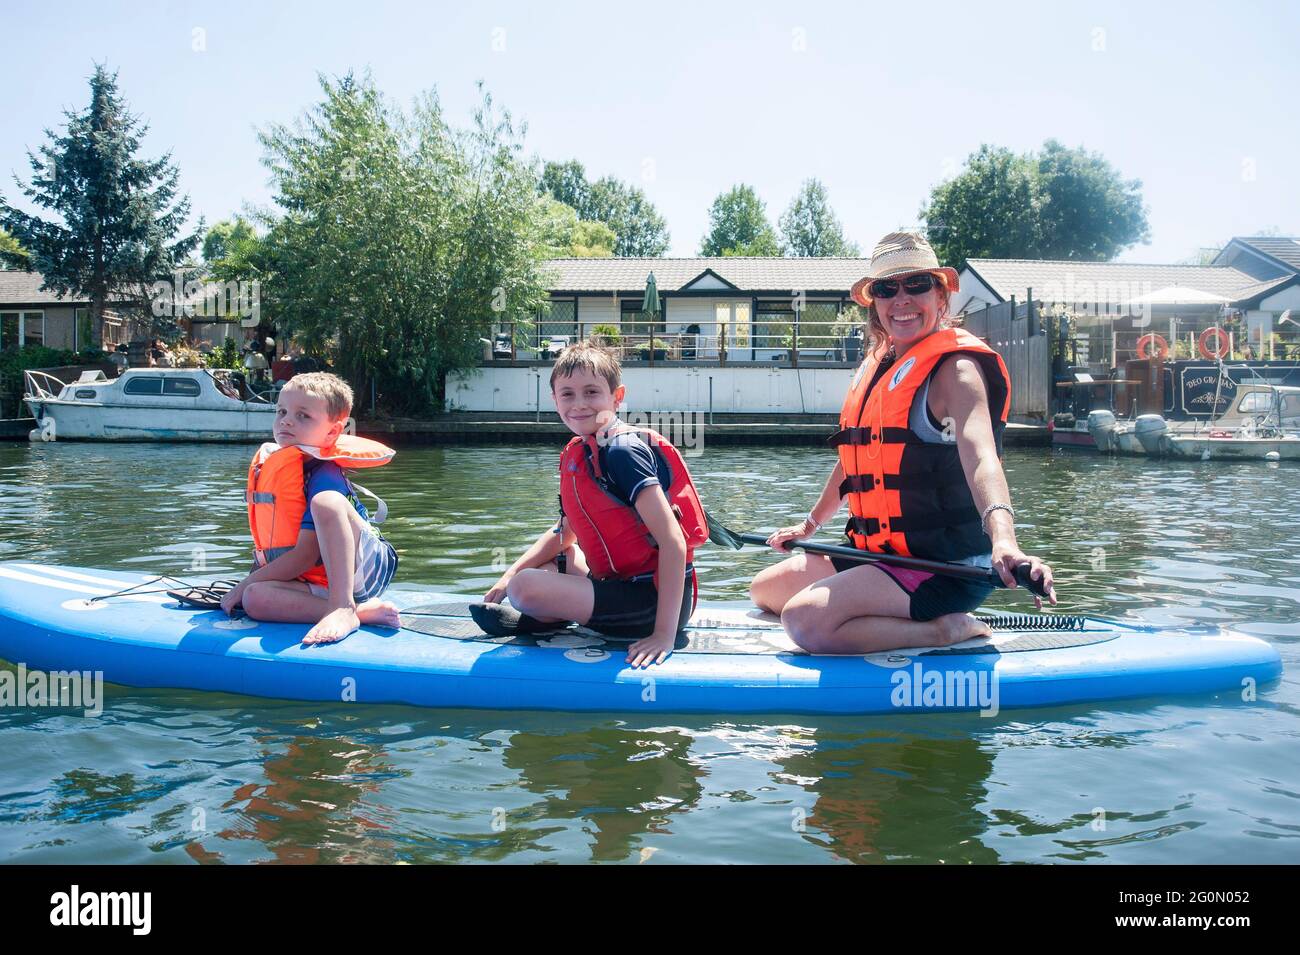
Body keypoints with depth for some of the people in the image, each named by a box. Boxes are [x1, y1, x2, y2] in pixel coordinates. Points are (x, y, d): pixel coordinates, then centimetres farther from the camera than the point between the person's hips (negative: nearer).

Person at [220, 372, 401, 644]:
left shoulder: (324, 477, -15)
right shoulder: (267, 462, 10)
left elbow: (305, 556, -20)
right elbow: (272, 541, 22)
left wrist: (245, 584, -14)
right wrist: (248, 586, 12)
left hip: (364, 570, -7)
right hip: (320, 585, 7)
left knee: (325, 501, -30)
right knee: (255, 599, -22)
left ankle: (343, 608, -34)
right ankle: (364, 611, -21)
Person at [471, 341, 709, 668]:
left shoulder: (622, 450, -18)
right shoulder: (576, 453, 10)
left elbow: (673, 542, -24)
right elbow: (565, 532, 23)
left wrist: (665, 633, -28)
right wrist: (511, 573, 13)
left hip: (651, 601, -10)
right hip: (621, 580, 10)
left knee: (526, 588, -23)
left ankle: (550, 619, 7)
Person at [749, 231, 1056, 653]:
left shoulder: (955, 367, -15)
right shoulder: (876, 366, 10)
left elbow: (979, 454, -34)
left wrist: (1003, 539, -53)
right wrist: (810, 524, 35)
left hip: (946, 569, -9)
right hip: (881, 553, 9)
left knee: (805, 621, -28)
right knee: (764, 588, 18)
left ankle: (948, 629, -8)